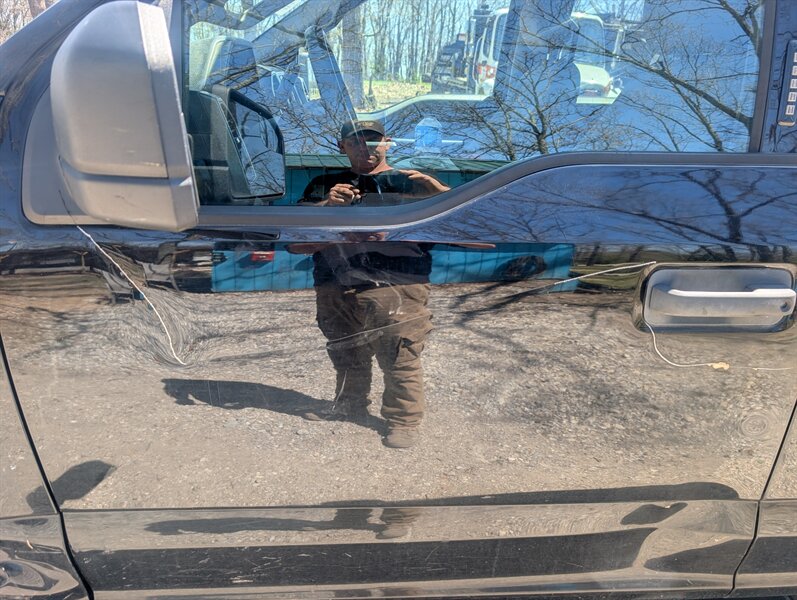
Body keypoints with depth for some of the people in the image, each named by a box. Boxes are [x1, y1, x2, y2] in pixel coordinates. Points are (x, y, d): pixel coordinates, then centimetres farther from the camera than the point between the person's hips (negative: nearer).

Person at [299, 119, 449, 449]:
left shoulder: (407, 181, 10)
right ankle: (349, 406, 35)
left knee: (400, 356, -8)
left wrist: (435, 187, -19)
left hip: (395, 286, -4)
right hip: (335, 287, 5)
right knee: (345, 354, 16)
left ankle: (404, 420, 6)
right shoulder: (324, 185, 19)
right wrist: (325, 204, -10)